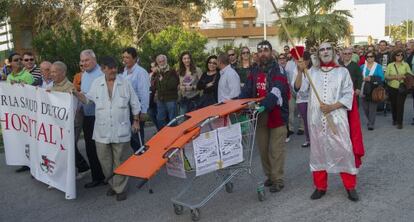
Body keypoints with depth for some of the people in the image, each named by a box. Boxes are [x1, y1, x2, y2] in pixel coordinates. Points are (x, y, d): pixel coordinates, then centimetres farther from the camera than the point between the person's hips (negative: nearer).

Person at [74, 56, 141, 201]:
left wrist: (136, 121, 5)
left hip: (120, 130, -2)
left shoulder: (124, 83, -2)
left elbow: (134, 104, 4)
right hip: (102, 131, 2)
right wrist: (76, 94, -4)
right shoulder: (96, 83, 3)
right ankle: (113, 184, 30)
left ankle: (120, 188, 19)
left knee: (119, 161, 5)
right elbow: (87, 99, 14)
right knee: (105, 160, 9)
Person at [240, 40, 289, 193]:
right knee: (263, 149, 14)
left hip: (276, 115, -6)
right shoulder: (254, 72, 9)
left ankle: (278, 179, 11)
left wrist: (262, 105, -40)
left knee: (276, 150, -1)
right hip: (260, 117, 6)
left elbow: (276, 93, -25)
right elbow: (247, 91, 2)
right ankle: (269, 175, 30)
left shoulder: (278, 71, -10)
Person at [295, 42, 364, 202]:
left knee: (343, 151, -4)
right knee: (318, 151, 7)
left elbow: (349, 95, -1)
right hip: (316, 119, 2)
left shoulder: (342, 72, 5)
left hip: (337, 118, -2)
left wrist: (332, 107, -14)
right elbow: (298, 88, -2)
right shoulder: (312, 72, 10)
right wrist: (300, 72, -18)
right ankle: (320, 187, 19)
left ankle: (350, 186, 11)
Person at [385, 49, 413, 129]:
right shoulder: (390, 65, 4)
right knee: (393, 104, 10)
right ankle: (394, 119, 32)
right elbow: (386, 76, -2)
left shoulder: (406, 65, 3)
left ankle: (399, 123, -1)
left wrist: (403, 76, -22)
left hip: (402, 88, -1)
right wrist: (394, 77, -18)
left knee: (400, 104, -9)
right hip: (392, 88, 1)